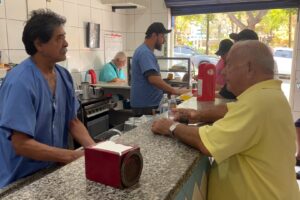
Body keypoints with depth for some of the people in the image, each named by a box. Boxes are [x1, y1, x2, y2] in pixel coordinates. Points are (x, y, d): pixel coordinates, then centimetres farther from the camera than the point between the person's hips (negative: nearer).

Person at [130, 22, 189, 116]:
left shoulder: (145, 51, 16)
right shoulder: (145, 53, -18)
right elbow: (153, 79, -30)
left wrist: (170, 90, 17)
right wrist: (175, 91, -26)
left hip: (147, 103, 10)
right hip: (145, 105, -10)